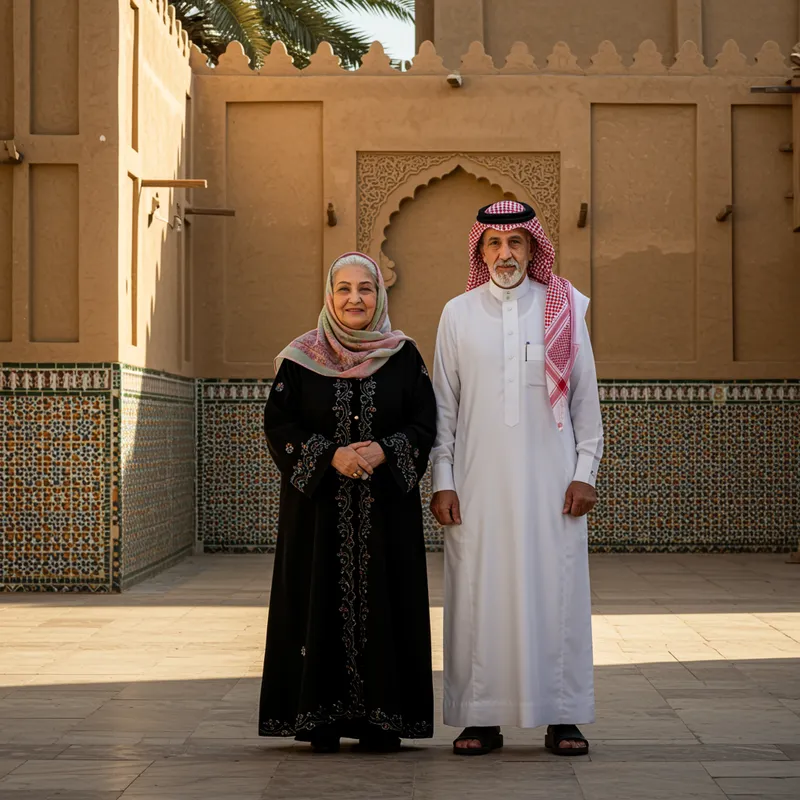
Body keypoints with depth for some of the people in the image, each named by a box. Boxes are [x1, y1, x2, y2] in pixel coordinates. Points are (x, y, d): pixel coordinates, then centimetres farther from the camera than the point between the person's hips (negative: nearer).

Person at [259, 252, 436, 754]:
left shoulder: (405, 356, 5)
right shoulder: (301, 358, 4)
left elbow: (424, 424, 2)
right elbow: (280, 425, -1)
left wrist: (383, 451, -16)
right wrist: (331, 455, -14)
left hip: (387, 506, 1)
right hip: (319, 505, 0)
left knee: (383, 601, 0)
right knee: (322, 600, -2)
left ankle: (381, 719, 8)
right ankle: (322, 720, 6)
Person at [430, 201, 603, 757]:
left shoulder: (564, 310, 6)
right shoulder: (458, 314, 7)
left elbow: (586, 398, 7)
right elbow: (443, 403, 7)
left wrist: (585, 472, 1)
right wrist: (442, 480, 2)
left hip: (550, 479, 0)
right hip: (478, 481, 0)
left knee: (555, 590, 0)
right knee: (478, 593, 0)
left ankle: (562, 716, 8)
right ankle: (482, 717, 8)